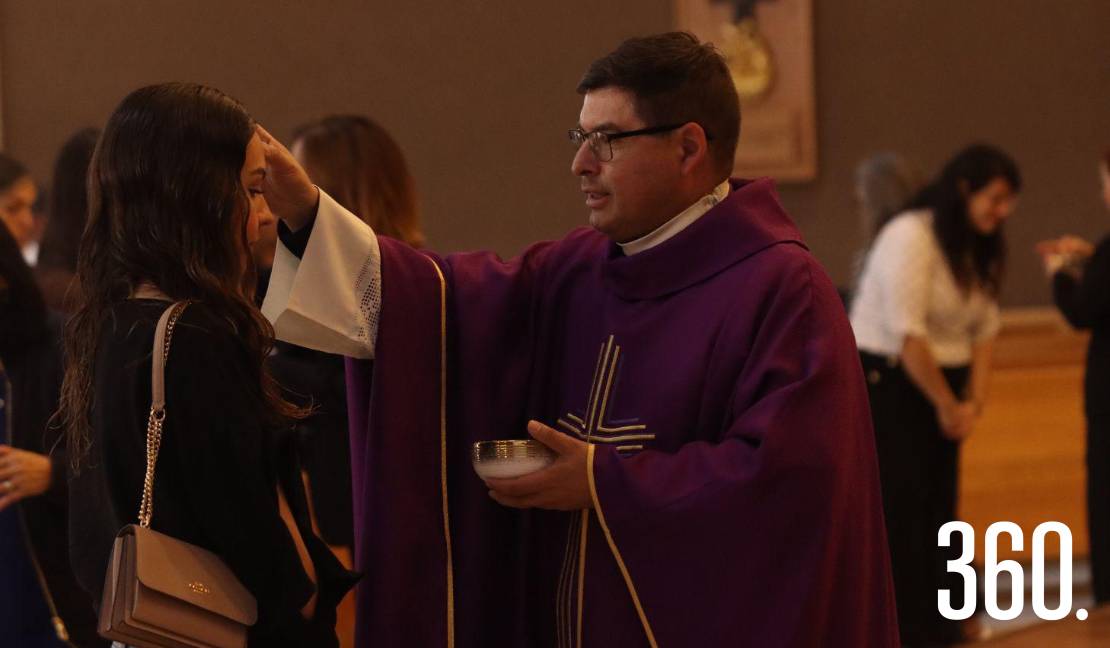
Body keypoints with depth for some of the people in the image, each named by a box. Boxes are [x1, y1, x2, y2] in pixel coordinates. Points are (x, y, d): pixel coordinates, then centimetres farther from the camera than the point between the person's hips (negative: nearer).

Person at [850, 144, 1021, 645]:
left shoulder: (979, 248, 9)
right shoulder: (910, 238, -18)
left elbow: (983, 329, 8)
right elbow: (907, 335, -21)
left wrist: (973, 401, -4)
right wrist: (947, 406, -14)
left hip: (940, 387, 8)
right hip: (885, 383, -8)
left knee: (939, 507, 8)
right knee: (899, 511, -9)